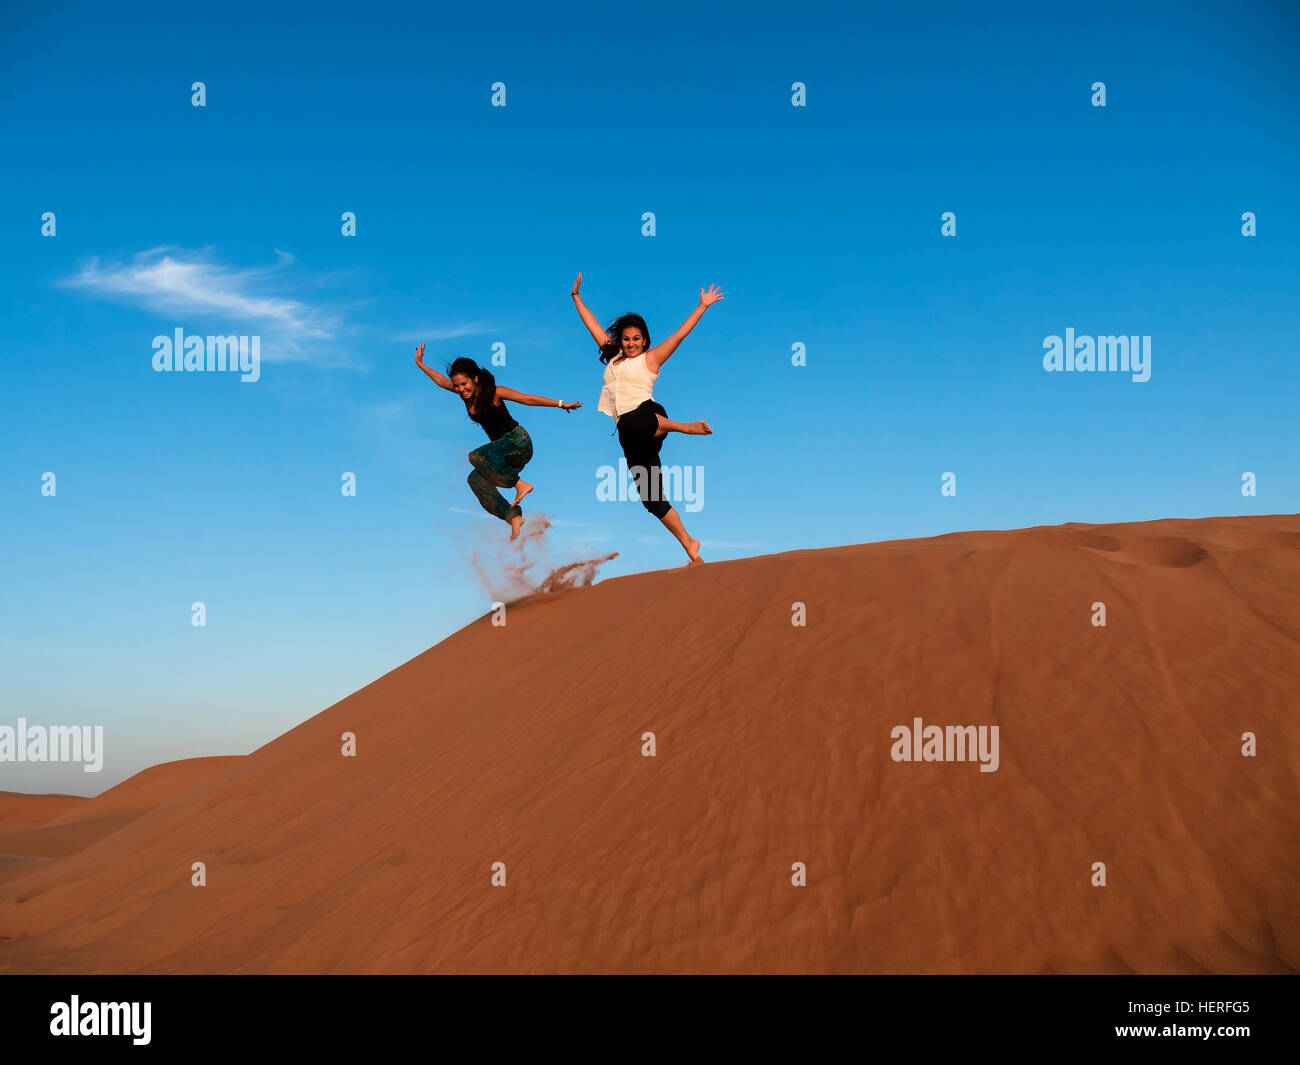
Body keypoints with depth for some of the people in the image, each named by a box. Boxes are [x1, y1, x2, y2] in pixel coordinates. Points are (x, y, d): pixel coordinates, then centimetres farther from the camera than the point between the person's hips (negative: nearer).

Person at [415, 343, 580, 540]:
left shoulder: (493, 392, -16)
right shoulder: (466, 393, 1)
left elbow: (528, 399, -14)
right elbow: (441, 381, 17)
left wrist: (560, 404, -13)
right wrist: (421, 364, 18)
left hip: (518, 442, -7)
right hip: (501, 447, 7)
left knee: (477, 457, -28)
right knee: (476, 479, -12)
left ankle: (520, 485, -22)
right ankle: (513, 516, -9)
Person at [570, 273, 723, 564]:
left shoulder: (650, 358, 11)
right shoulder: (612, 357, 25)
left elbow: (680, 334, 8)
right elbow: (593, 324, 30)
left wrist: (702, 306, 5)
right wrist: (576, 296, 31)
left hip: (647, 414, -5)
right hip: (631, 438, 5)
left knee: (631, 424, -45)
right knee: (651, 498, -3)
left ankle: (683, 427, -32)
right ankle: (690, 547, 0)